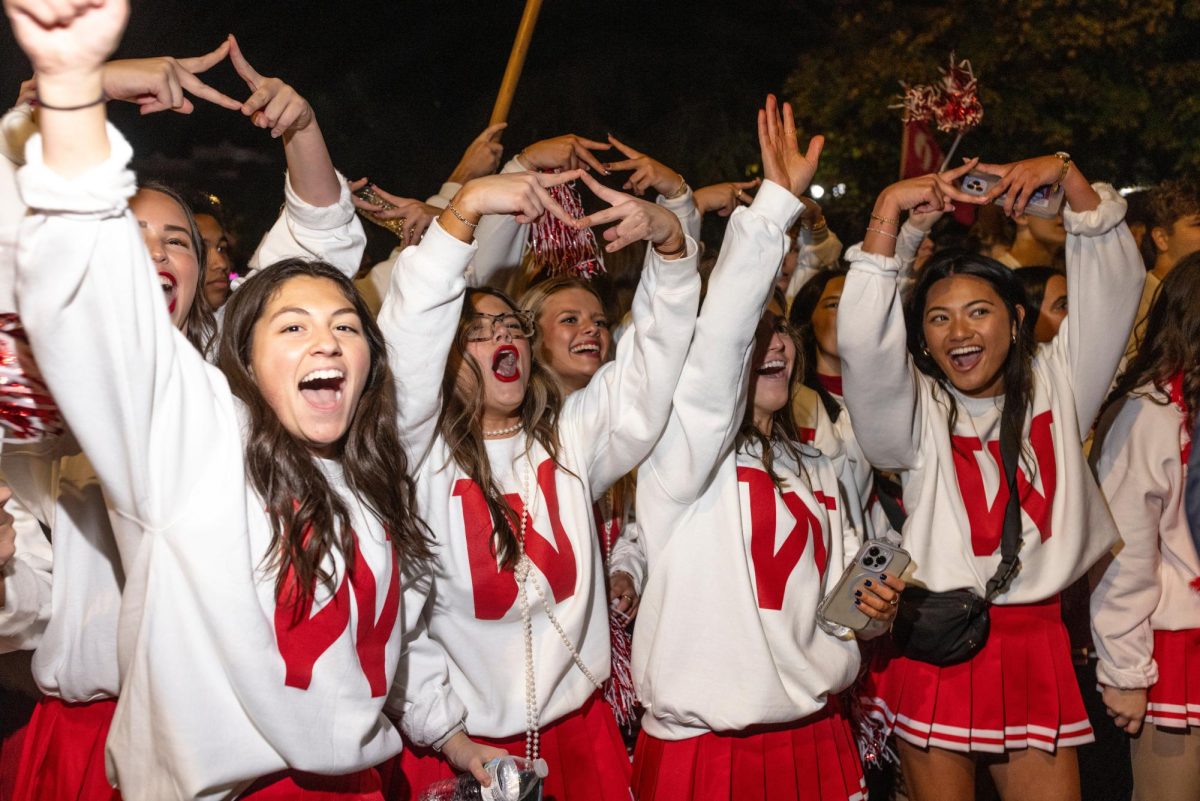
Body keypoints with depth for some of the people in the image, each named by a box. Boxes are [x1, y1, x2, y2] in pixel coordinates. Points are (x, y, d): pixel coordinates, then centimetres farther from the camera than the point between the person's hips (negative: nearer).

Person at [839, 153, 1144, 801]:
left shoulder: (1055, 385, 7)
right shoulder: (917, 411, -3)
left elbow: (1113, 282, 5)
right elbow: (863, 341, -20)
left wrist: (1066, 174, -4)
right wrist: (889, 209, -20)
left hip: (1036, 641, 3)